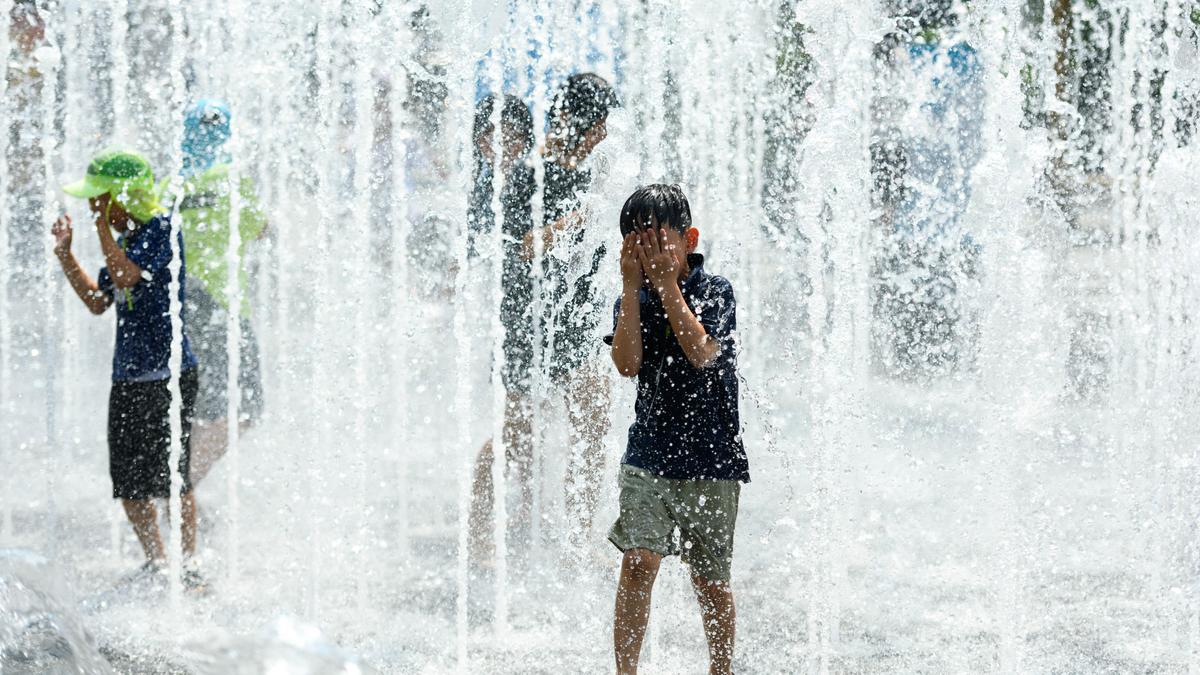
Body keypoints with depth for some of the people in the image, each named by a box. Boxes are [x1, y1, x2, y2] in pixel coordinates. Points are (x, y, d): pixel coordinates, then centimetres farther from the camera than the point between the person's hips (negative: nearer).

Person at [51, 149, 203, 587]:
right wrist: (65, 256, 12)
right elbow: (99, 302, 19)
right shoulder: (124, 238, 13)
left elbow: (126, 276, -24)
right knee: (128, 482, 9)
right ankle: (156, 566, 20)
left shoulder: (161, 229, -11)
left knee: (171, 477, -5)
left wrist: (102, 223, -17)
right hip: (128, 375, 8)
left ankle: (188, 567, 4)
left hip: (168, 374, -8)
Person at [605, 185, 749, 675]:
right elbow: (628, 364, -11)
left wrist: (667, 282, -17)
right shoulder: (632, 299, 6)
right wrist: (632, 285, -12)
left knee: (710, 577, 7)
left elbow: (702, 352, -20)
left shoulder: (715, 291, -4)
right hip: (648, 456, 2)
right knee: (638, 561, -13)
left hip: (711, 458, -2)